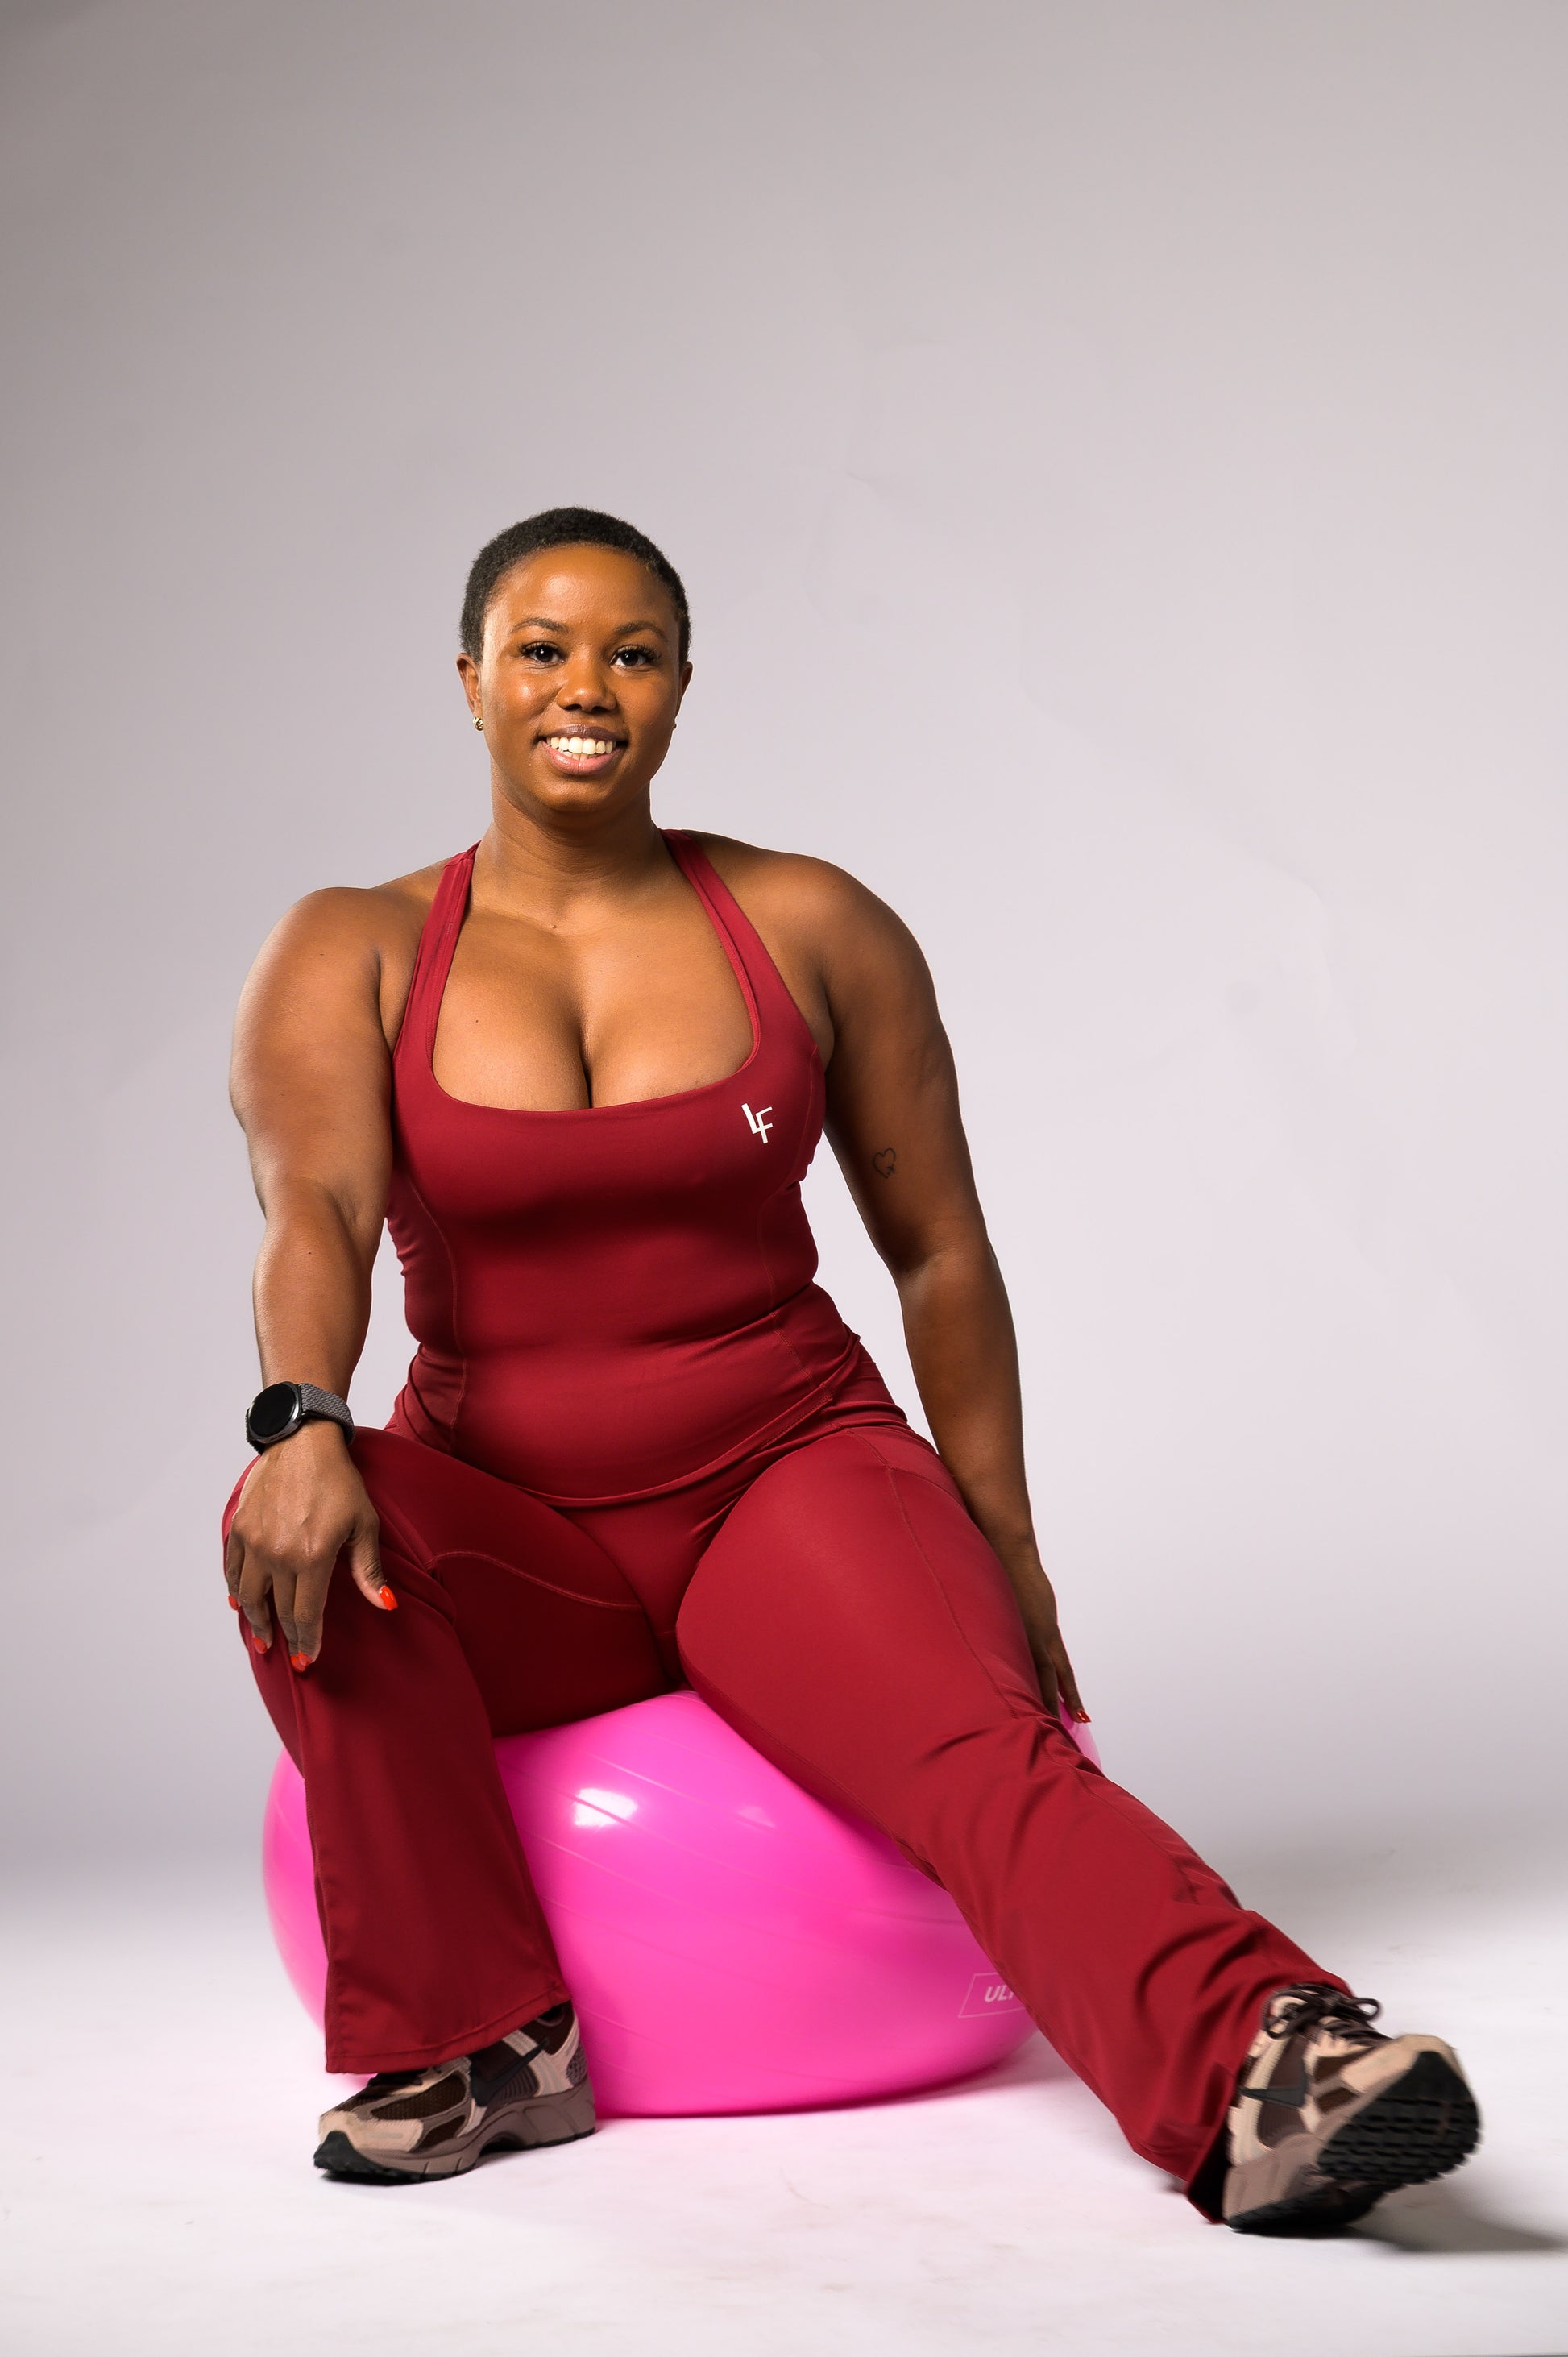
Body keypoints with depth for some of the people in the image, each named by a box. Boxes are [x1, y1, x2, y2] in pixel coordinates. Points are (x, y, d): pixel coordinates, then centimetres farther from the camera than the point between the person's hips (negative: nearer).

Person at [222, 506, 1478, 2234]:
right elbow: (313, 1212, -16)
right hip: (511, 1535, 1)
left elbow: (938, 1250, 9)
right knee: (296, 1537, -32)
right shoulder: (352, 956, 2)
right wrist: (300, 1424, -37)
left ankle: (1264, 2085, -53)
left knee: (979, 1742, -31)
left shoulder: (814, 928, 4)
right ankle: (476, 2040, -19)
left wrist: (1000, 1543, 8)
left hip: (788, 1470, 0)